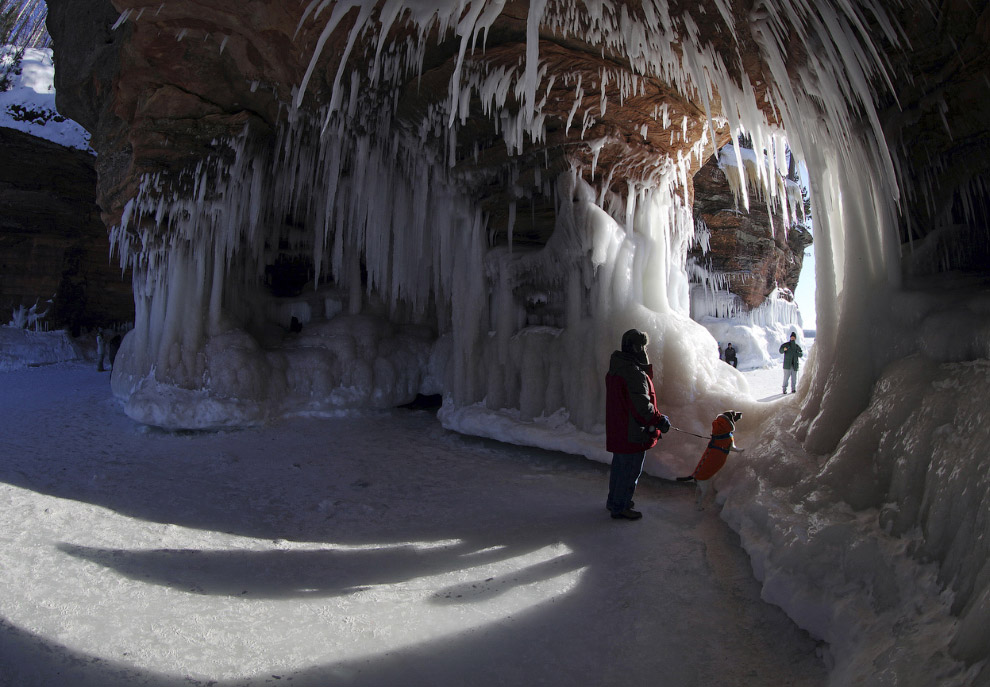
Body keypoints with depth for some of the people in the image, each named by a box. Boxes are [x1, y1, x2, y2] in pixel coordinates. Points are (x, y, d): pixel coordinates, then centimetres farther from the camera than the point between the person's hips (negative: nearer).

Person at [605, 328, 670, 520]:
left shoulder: (615, 370, 8)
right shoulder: (635, 373, -24)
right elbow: (642, 406, -26)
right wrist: (660, 420, -15)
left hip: (617, 430, 10)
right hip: (633, 433, -10)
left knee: (619, 466, 22)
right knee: (631, 470, 4)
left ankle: (614, 500, 37)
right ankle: (620, 508, 15)